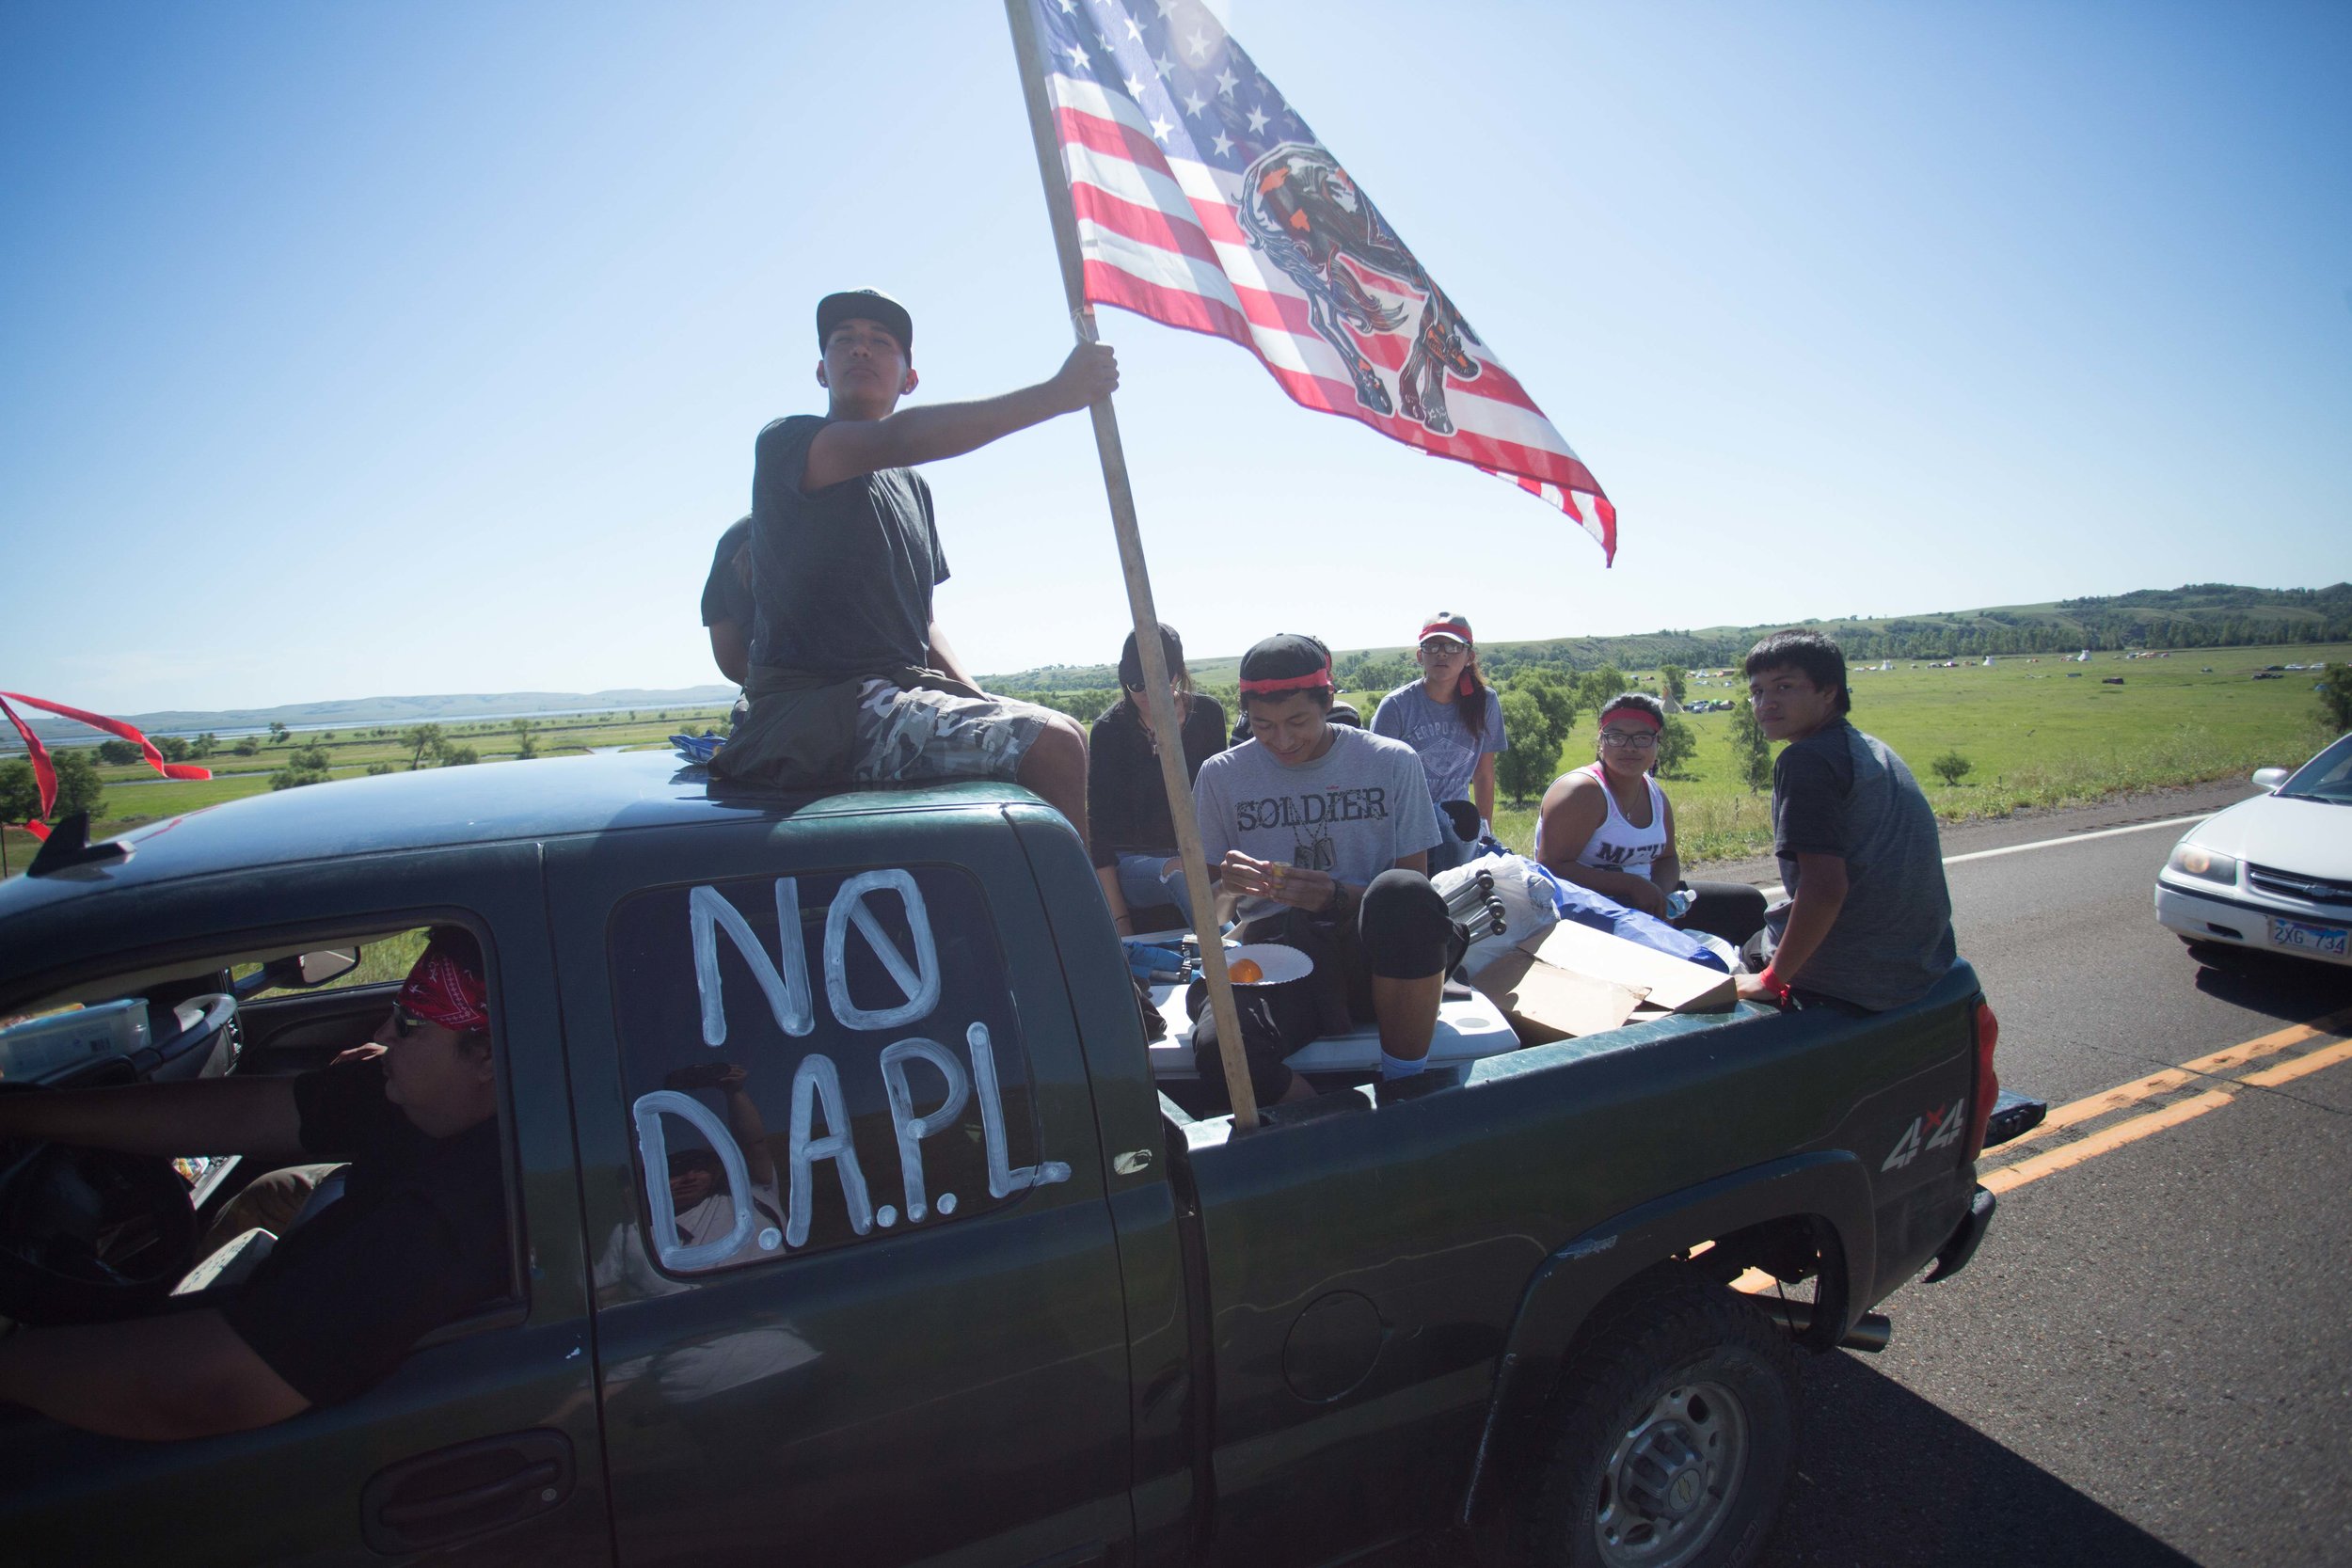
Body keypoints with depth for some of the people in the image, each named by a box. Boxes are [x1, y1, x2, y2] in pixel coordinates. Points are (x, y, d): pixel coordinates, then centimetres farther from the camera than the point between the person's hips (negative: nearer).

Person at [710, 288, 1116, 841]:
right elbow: (895, 440, -23)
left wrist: (980, 702, 6)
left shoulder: (914, 486, 22)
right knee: (1051, 744, -24)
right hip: (817, 710, -9)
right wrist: (1056, 393, -26)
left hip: (903, 697, 9)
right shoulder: (783, 443, -2)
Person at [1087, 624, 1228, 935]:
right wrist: (1119, 918, -15)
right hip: (1129, 862, -3)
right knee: (1182, 874, -36)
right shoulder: (1109, 730, -5)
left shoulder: (1208, 714, 2)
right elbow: (1099, 827, -7)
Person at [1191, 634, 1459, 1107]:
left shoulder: (1392, 762, 3)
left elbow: (1413, 885, 2)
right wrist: (1226, 889, -14)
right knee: (1216, 1046, -34)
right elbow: (1208, 916, 10)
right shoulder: (1221, 775, 6)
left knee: (1401, 890, -36)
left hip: (1375, 961, 0)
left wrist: (1340, 898, -18)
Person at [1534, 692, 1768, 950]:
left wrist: (1660, 894, -5)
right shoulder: (1582, 792, -18)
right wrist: (1633, 885, -25)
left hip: (1641, 904, 9)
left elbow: (1668, 858, 20)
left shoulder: (1656, 795, 8)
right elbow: (1552, 868, -25)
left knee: (1748, 903, 9)